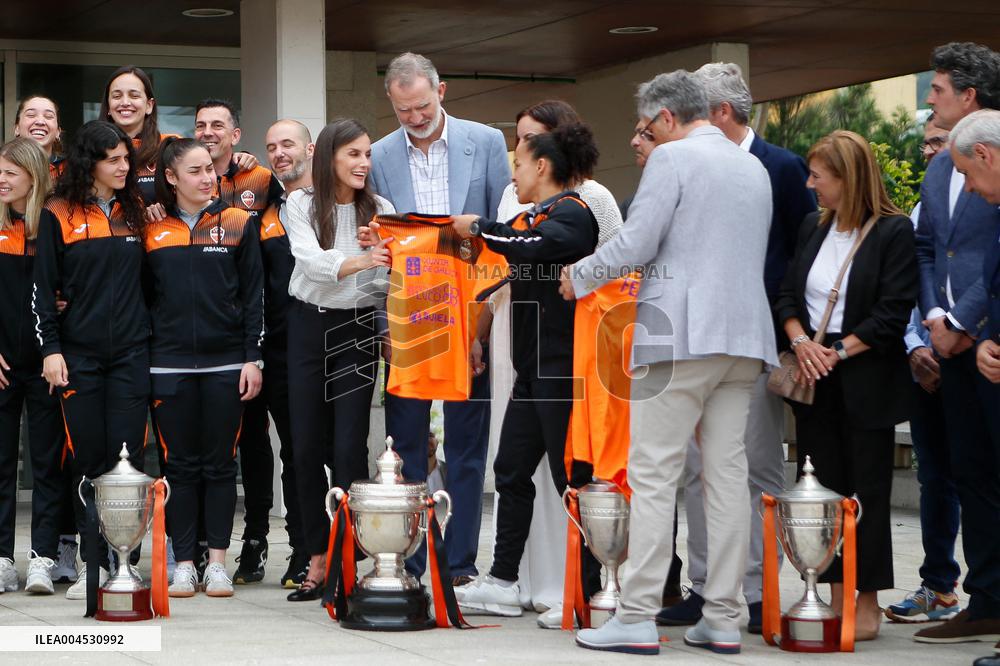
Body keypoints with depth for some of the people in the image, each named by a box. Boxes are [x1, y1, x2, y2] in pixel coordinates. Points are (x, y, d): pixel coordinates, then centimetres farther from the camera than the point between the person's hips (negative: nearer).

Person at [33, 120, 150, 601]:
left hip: (130, 353, 2)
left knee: (127, 459, -3)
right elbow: (42, 288, 0)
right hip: (79, 355, -2)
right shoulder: (59, 215, 1)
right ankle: (92, 566, 5)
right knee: (88, 461, 0)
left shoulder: (135, 213, 11)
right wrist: (49, 349, -6)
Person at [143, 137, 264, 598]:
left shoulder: (237, 224, 3)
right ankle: (183, 563, 8)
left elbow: (254, 296, 2)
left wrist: (252, 357, -4)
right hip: (170, 364, 1)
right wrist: (141, 363, 4)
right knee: (180, 465, 3)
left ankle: (217, 562, 9)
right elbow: (143, 297, 10)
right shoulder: (152, 231, 6)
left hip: (226, 364, -1)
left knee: (220, 464, 3)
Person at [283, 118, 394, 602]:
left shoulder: (379, 209, 2)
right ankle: (317, 558, 14)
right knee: (306, 447, 4)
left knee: (349, 447, -7)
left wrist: (391, 263, -27)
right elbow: (311, 261, -17)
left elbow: (386, 278, -4)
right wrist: (361, 260, -34)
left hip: (358, 329, -1)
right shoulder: (301, 204, -1)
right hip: (309, 326, 1)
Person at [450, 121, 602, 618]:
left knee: (570, 476, -6)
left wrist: (480, 228, -18)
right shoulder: (530, 216, 18)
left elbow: (535, 247, -29)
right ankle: (502, 583, 16)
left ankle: (588, 590, -1)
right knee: (511, 471, 11)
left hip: (564, 366, -10)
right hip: (532, 367, 10)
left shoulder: (573, 213, -12)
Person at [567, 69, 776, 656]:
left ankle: (639, 618, -6)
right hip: (744, 338, 7)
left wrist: (580, 277, 7)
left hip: (682, 338, -7)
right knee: (728, 475, 6)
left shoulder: (673, 157, -6)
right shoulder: (755, 168, 17)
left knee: (654, 475, -5)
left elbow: (635, 244, -10)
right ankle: (724, 619, 7)